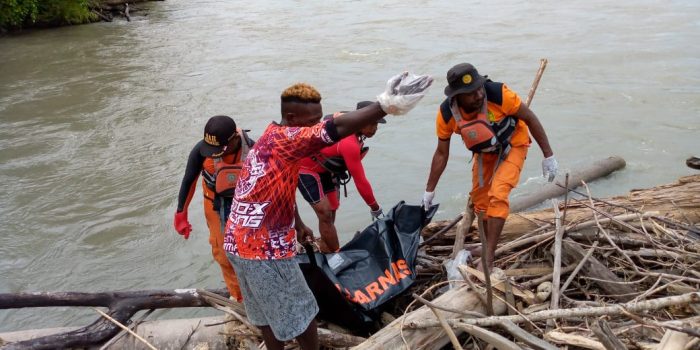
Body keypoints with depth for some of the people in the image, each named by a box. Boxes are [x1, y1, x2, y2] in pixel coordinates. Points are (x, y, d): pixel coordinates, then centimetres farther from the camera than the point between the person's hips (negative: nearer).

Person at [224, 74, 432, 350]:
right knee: (300, 313, 8)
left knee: (269, 313, 22)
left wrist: (297, 225, 25)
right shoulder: (283, 138, -22)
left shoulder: (273, 139, 10)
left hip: (242, 242, 10)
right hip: (263, 247, -10)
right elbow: (336, 128, -38)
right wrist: (386, 105, -46)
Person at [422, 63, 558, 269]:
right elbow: (441, 153, -10)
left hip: (512, 146, -4)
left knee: (498, 195, -21)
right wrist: (429, 190, -4)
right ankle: (490, 250, 34)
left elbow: (530, 118, -20)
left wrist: (548, 155, -17)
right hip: (484, 152, 4)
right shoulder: (446, 114, -25)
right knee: (480, 200, 12)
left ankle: (488, 258, -13)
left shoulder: (498, 94, -36)